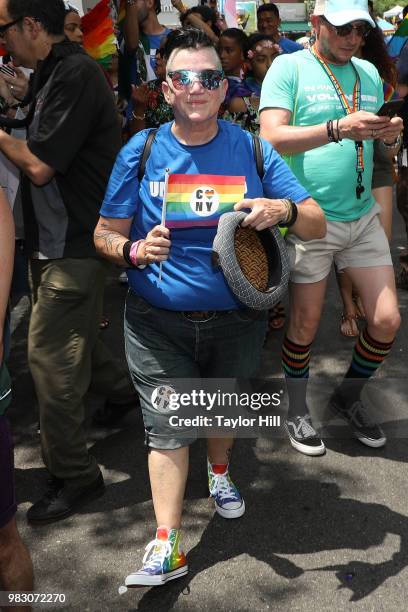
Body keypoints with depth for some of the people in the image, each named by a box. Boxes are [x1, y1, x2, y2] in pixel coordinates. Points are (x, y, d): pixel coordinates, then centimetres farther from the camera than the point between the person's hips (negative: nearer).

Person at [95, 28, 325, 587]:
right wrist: (135, 250, -24)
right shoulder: (140, 151, -4)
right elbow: (104, 233, -1)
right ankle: (166, 546, 12)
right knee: (167, 425, -1)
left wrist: (283, 210, -25)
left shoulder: (252, 150, -2)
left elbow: (318, 225, -3)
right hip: (158, 321, -1)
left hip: (235, 319, 2)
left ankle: (220, 472, 51)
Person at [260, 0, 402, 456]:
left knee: (387, 320, 3)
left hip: (363, 215, 6)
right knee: (305, 325, 5)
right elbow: (272, 137, -17)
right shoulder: (289, 68, -4)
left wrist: (391, 137, -6)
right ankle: (298, 411, 29)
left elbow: (384, 148, 18)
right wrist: (338, 129, -28)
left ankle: (349, 398, 29)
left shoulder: (369, 73, 13)